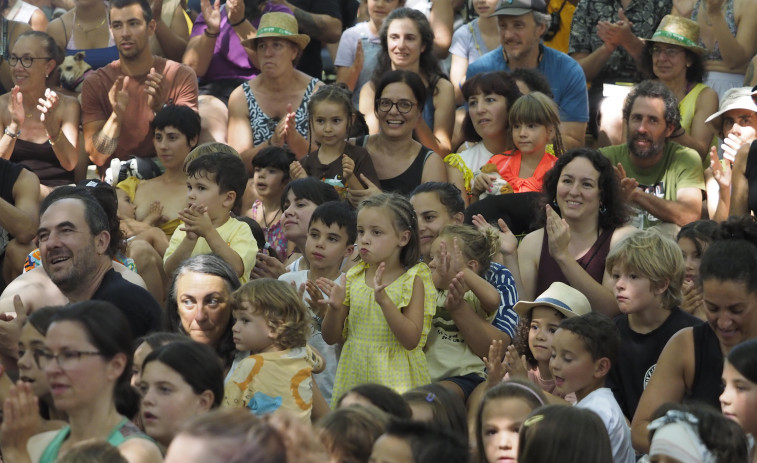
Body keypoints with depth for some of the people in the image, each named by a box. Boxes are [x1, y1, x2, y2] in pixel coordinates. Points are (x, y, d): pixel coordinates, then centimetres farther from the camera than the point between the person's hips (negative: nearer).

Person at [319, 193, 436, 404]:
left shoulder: (413, 281, -6)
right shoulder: (353, 278, 6)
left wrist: (384, 300, -26)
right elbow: (331, 337, 9)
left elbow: (412, 340, -16)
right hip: (354, 376, 4)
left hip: (394, 378, -4)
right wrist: (335, 307, -12)